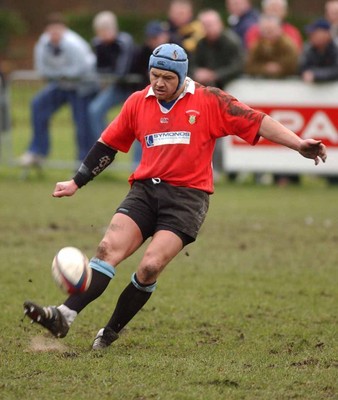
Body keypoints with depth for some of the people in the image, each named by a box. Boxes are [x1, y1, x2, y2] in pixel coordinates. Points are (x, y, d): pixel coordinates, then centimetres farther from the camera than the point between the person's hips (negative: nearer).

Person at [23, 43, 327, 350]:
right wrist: (76, 183, 20)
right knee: (109, 248, -17)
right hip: (145, 190, 3)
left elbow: (257, 122, -2)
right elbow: (108, 144, 20)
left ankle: (111, 332, -3)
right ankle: (64, 317, -27)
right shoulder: (137, 103, 10)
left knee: (150, 266, -18)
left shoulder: (209, 101, -1)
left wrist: (299, 144, -13)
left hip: (187, 196, -3)